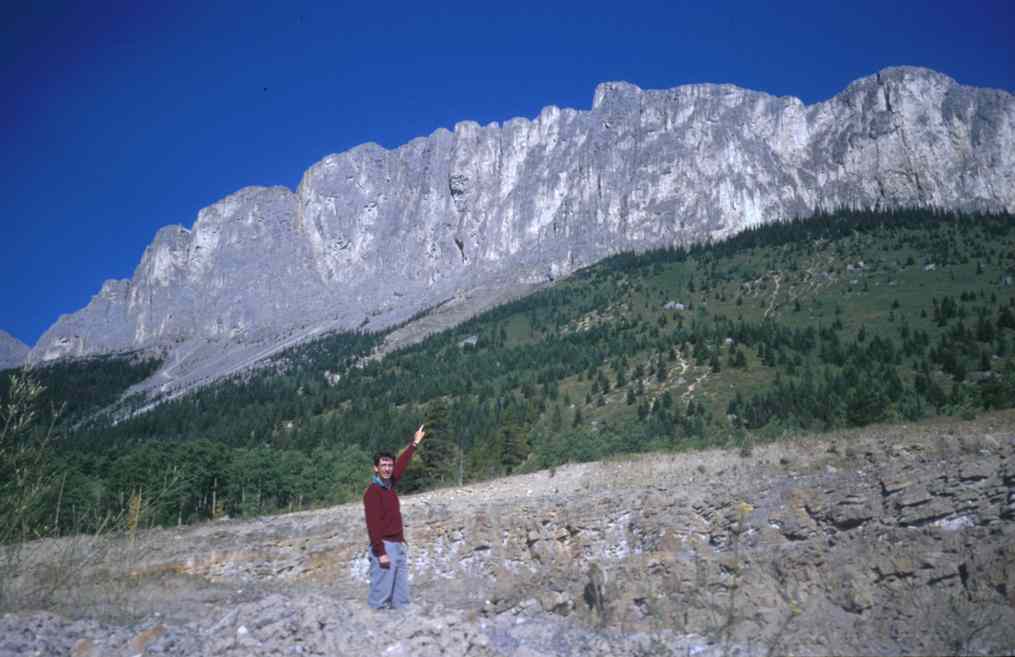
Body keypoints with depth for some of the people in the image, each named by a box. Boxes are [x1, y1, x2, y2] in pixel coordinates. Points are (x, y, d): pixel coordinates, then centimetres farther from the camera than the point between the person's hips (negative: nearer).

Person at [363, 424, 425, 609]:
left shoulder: (389, 485, 9)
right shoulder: (372, 492, -15)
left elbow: (401, 464, 25)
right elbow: (373, 524, -19)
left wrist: (414, 444, 31)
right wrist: (380, 552, -23)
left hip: (398, 545, 9)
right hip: (384, 546, -9)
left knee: (401, 593, 13)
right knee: (380, 592, -6)